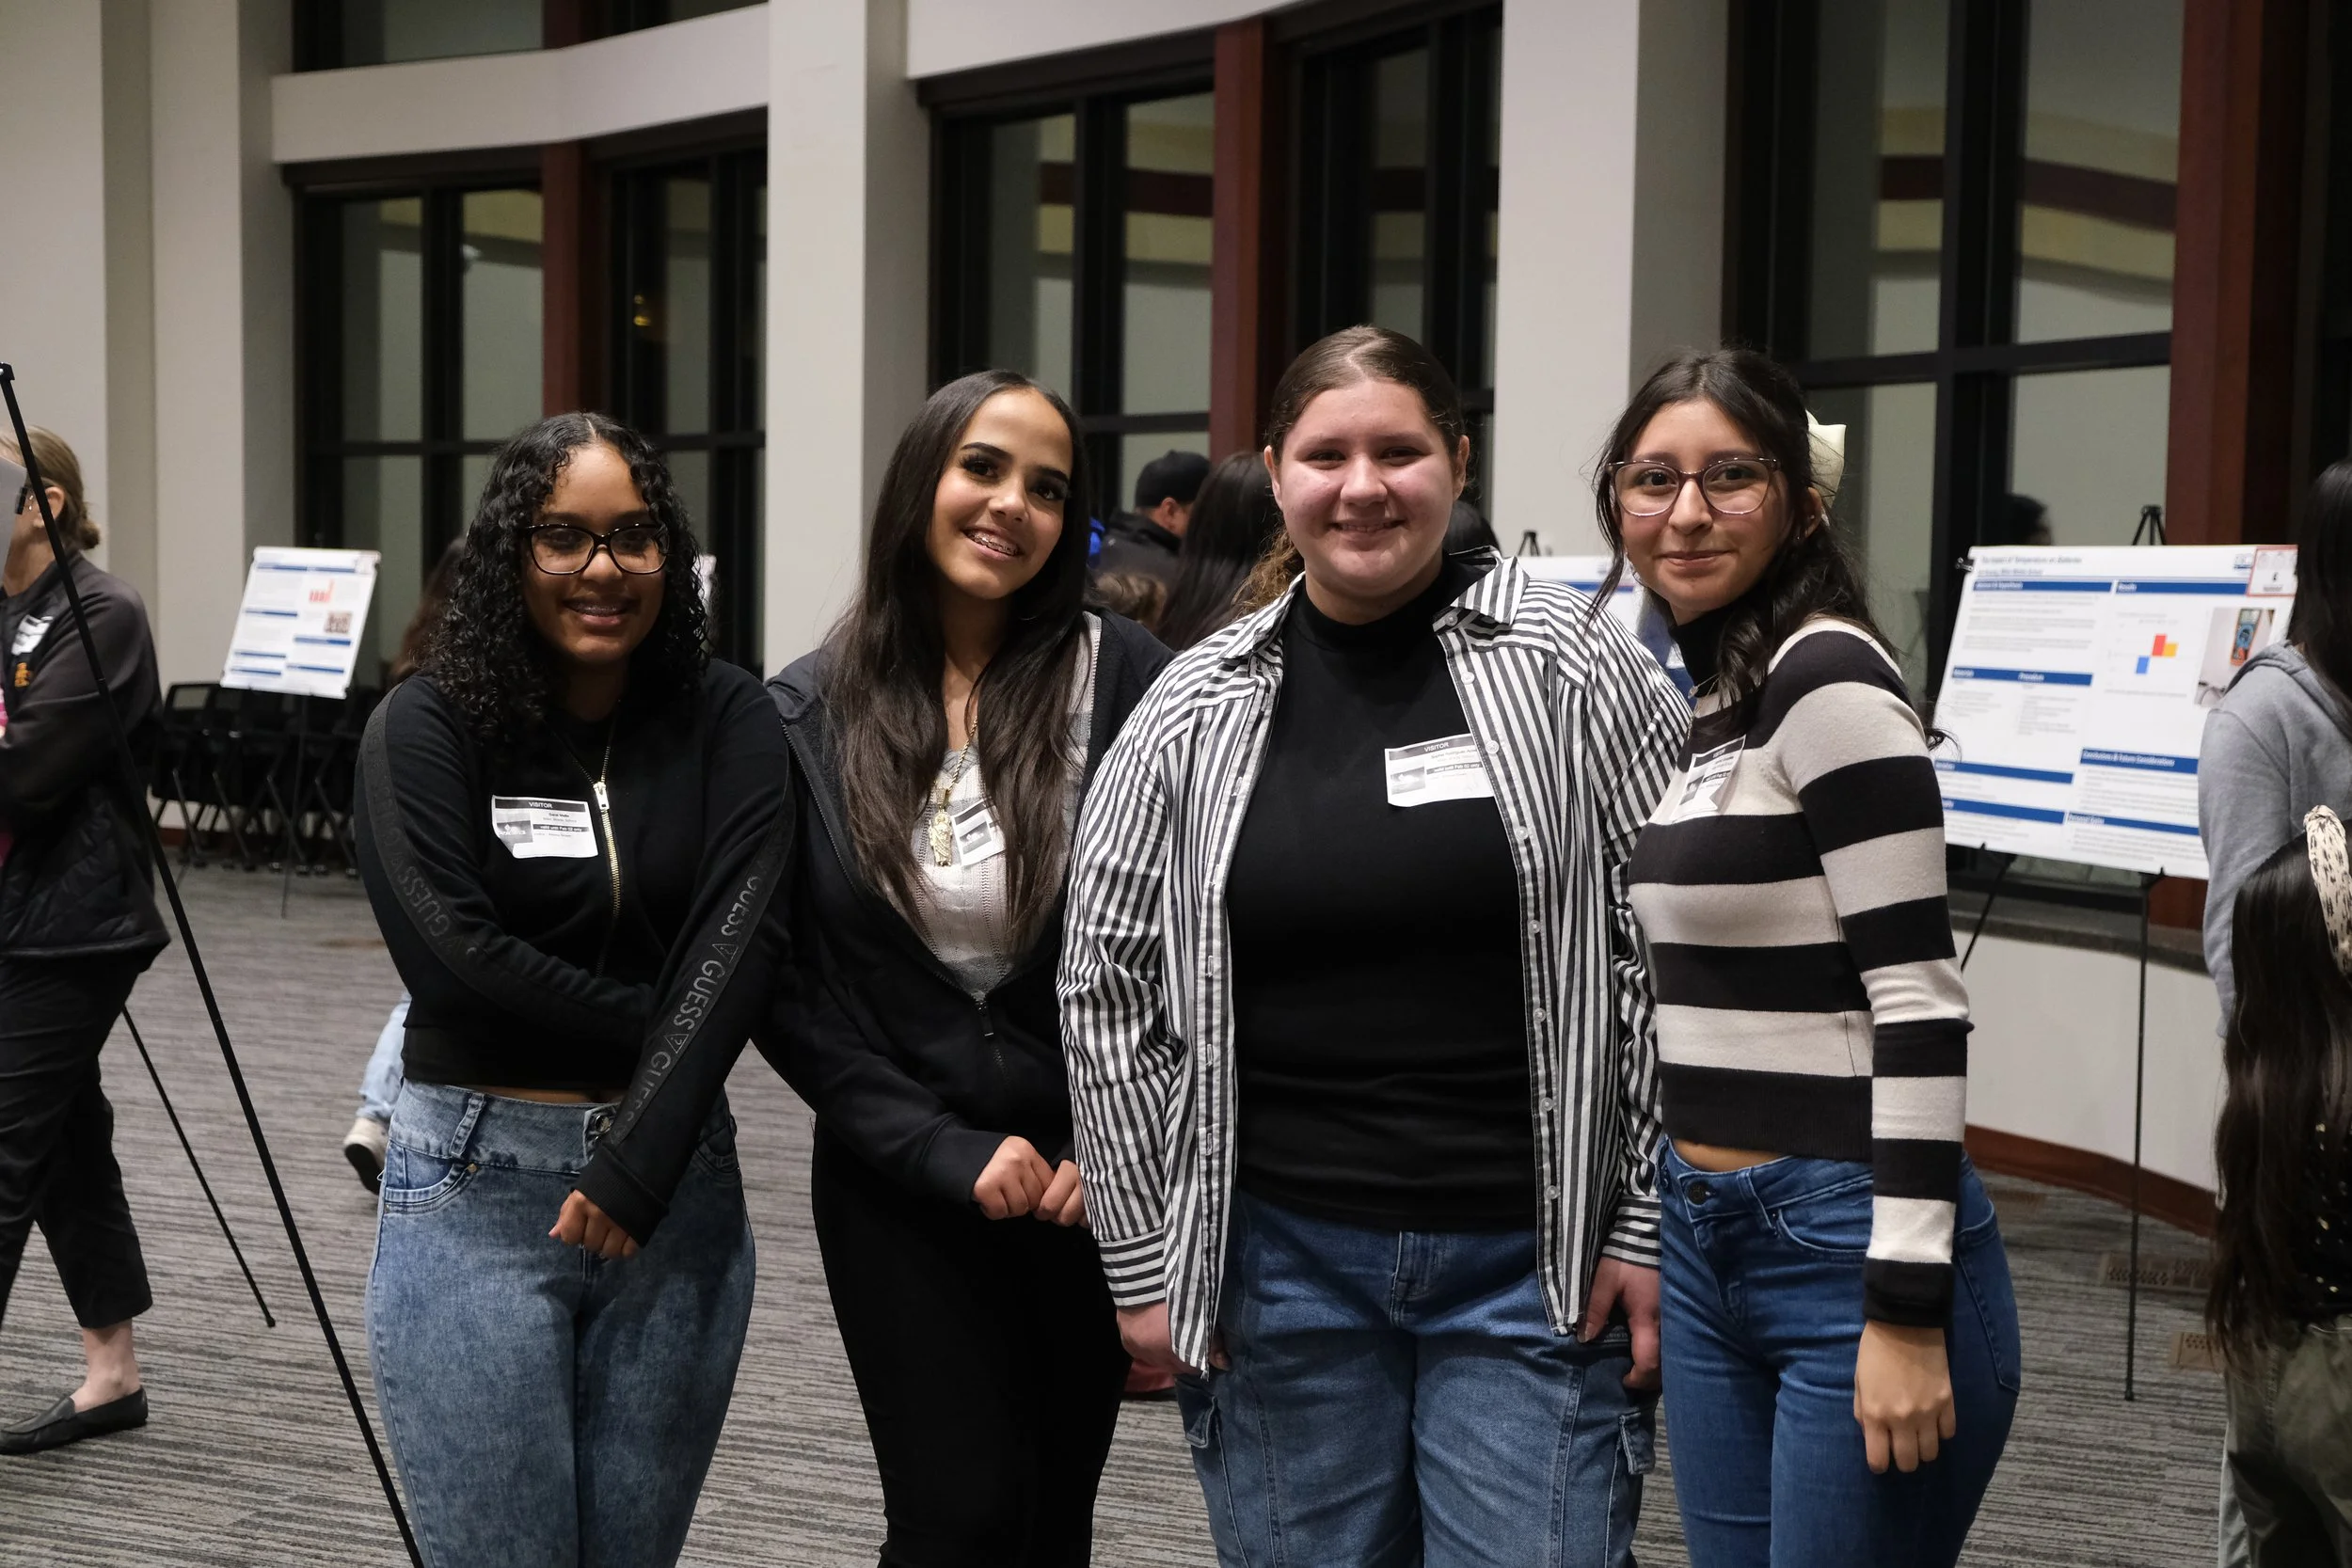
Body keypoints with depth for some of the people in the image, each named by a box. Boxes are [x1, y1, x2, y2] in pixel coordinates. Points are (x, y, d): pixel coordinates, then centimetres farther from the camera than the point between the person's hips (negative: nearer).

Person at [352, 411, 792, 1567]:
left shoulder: (725, 721, 1)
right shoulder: (428, 725, -4)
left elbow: (739, 938, -11)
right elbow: (452, 954, -14)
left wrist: (637, 1162, -20)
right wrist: (659, 1019, -10)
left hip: (681, 1179, 2)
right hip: (477, 1182, -2)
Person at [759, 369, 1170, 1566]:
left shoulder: (1126, 681, -6)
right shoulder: (807, 716, -2)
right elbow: (788, 988, -3)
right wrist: (949, 1152, -11)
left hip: (1095, 1179, 1)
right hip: (904, 1186, 0)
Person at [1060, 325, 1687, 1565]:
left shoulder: (1574, 673, -3)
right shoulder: (1196, 714, 3)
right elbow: (1108, 986, 8)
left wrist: (1652, 1228, -4)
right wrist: (1143, 1256, 6)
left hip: (1531, 1268, -2)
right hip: (1277, 1263, 2)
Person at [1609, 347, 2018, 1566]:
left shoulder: (1828, 679, -13)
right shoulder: (1709, 696, 12)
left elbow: (1920, 1001, -18)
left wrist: (1909, 1312, -21)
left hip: (1845, 1246, -9)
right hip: (1712, 1241, 9)